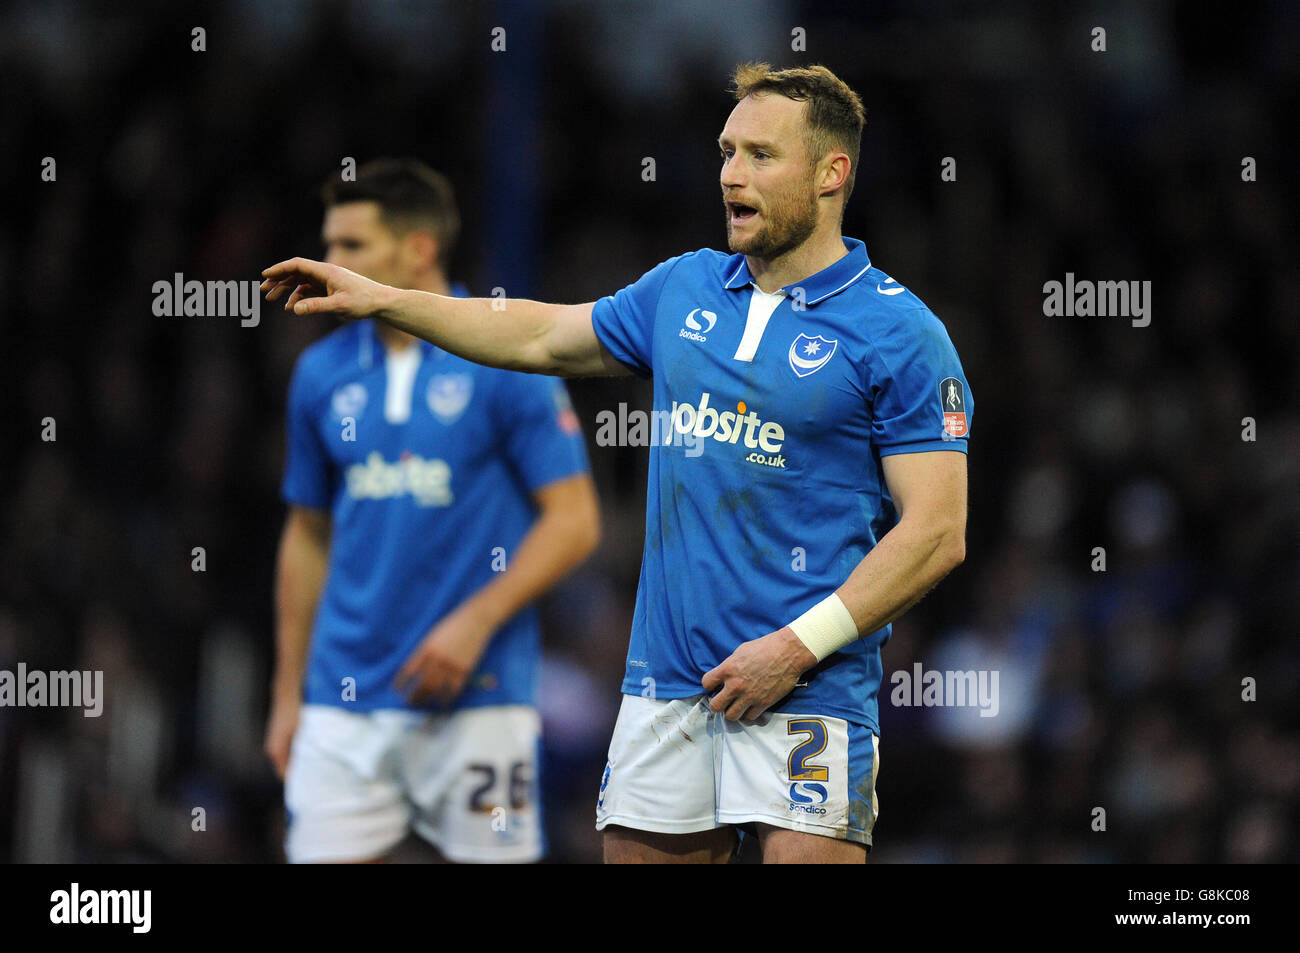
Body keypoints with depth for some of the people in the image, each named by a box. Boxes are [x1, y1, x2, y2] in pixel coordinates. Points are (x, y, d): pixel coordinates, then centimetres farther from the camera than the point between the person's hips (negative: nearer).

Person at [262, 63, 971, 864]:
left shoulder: (900, 334, -7)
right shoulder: (682, 289, 13)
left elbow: (937, 534, -12)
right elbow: (541, 336, 28)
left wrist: (797, 646, -16)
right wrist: (381, 300, 24)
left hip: (809, 690, -6)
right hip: (666, 678, 6)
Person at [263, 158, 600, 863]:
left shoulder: (510, 361, -5)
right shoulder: (323, 374, 9)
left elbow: (574, 521, -6)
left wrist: (475, 621, -17)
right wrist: (288, 693, 13)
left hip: (477, 701, -4)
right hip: (344, 701, 4)